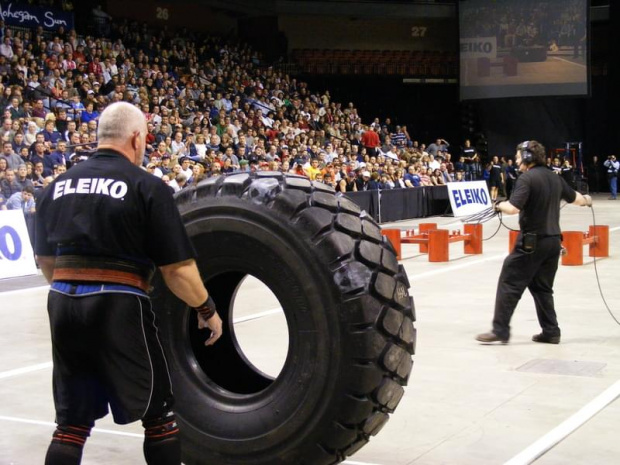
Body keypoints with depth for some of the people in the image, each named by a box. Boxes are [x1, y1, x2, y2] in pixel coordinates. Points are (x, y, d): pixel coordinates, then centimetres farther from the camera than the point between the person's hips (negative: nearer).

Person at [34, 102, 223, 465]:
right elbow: (177, 268, -10)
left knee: (72, 422, 14)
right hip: (119, 307, -5)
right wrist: (207, 310, 4)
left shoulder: (58, 186, 10)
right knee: (159, 414, 12)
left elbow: (46, 261, 17)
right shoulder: (147, 187, -7)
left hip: (63, 304, 6)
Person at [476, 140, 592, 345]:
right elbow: (574, 198, 26)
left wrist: (500, 205, -1)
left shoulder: (527, 178, -12)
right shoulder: (555, 178, 10)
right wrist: (587, 200, 49)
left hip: (532, 240, -7)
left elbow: (513, 208, -23)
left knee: (509, 284, -1)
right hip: (554, 240, 8)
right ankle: (551, 332, 18)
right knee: (542, 287, 17)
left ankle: (500, 330, -1)